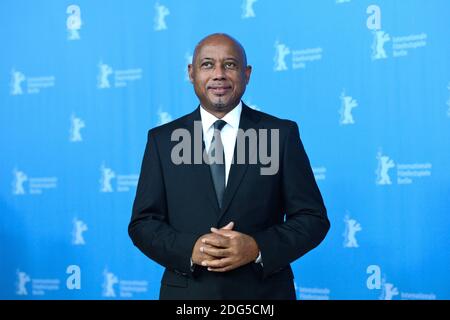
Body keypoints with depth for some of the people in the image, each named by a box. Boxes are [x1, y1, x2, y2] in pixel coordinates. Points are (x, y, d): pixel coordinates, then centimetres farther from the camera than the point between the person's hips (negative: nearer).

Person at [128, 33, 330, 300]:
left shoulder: (282, 134, -3)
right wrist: (191, 250, -17)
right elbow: (142, 223, 1)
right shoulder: (162, 139, 1)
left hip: (264, 292, -1)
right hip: (187, 292, 1)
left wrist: (257, 248, -19)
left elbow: (313, 218, -3)